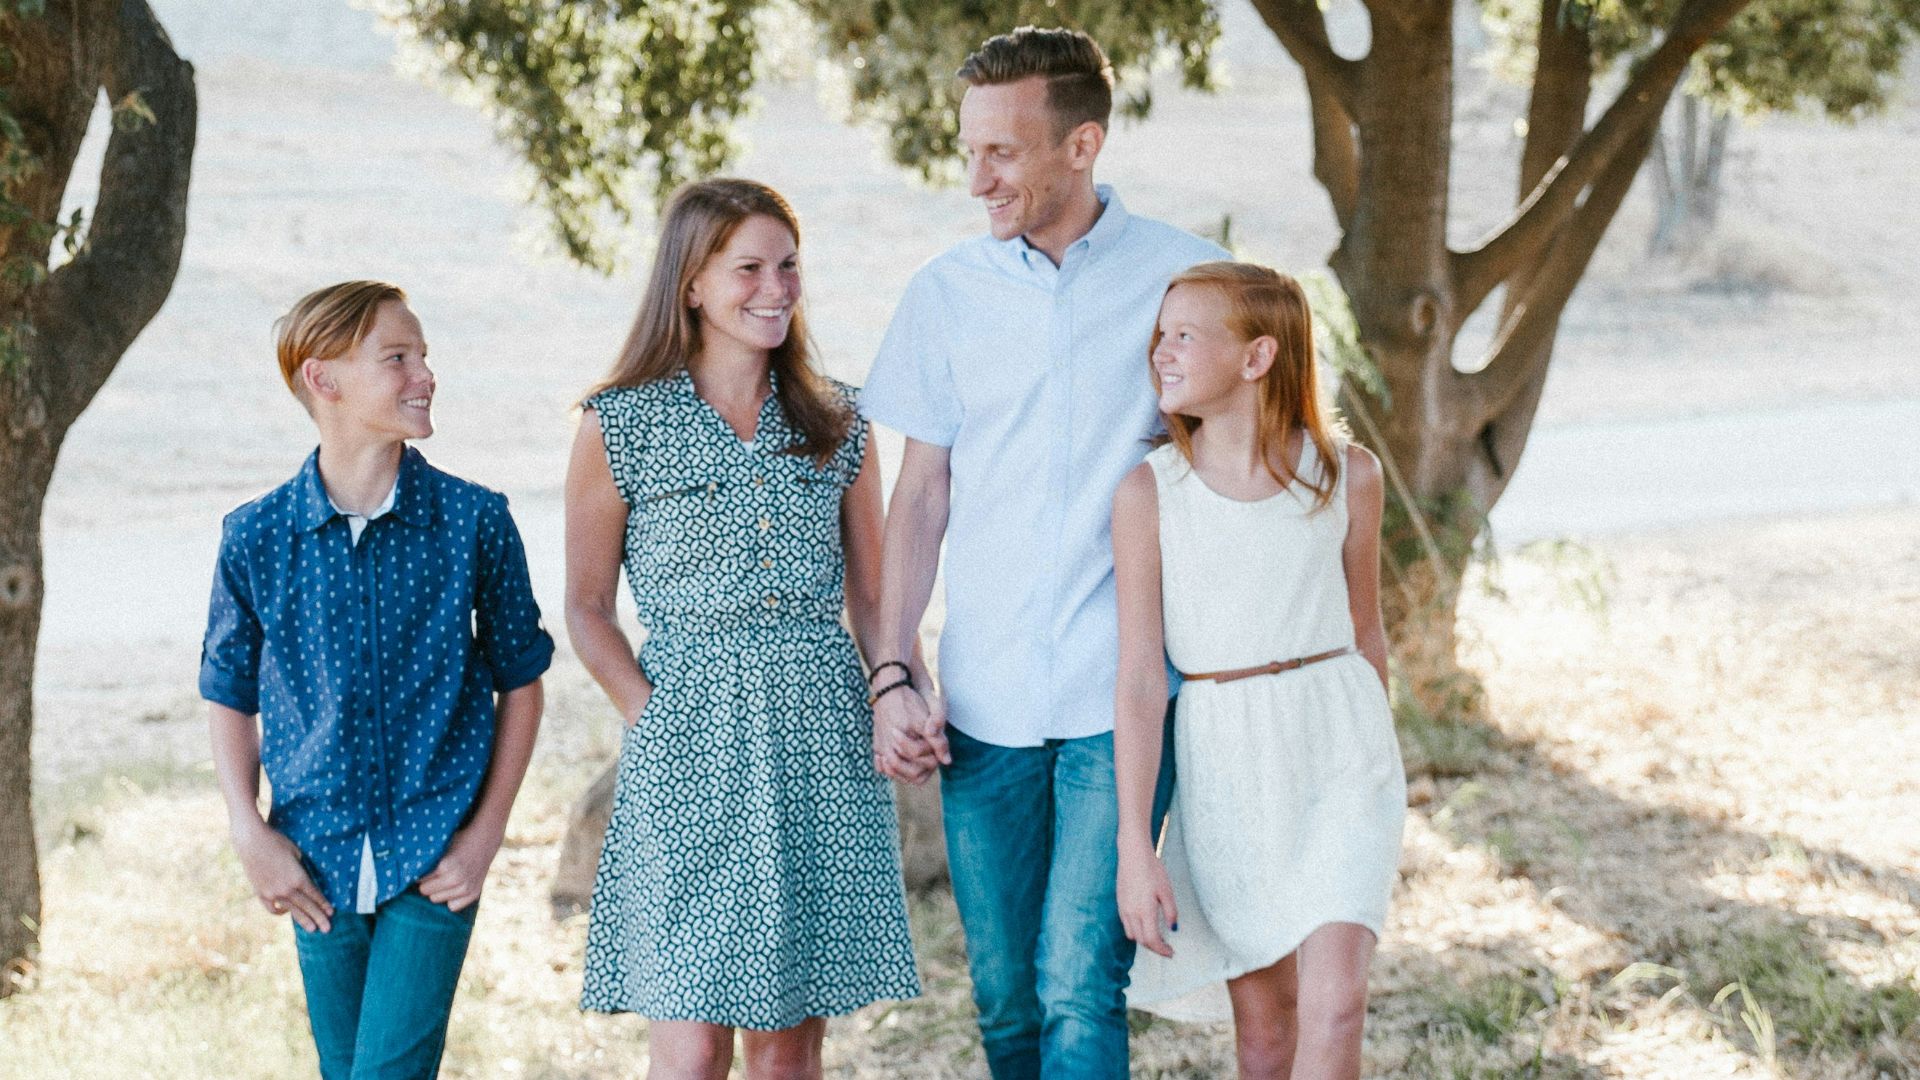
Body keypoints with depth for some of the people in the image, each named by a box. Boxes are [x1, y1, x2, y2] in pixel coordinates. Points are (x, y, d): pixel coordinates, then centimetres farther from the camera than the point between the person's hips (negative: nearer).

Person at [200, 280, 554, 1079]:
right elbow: (230, 694, 9)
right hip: (319, 868, 2)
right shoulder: (257, 536, -2)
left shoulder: (473, 522, -4)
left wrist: (486, 833, -2)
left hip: (434, 862, -2)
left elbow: (520, 680, 5)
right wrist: (249, 834, -2)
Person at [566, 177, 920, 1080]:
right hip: (690, 750, -3)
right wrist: (651, 715, -9)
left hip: (822, 739, 3)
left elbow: (872, 596, 13)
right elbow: (588, 609, 4)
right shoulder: (620, 426, 0)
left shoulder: (835, 420, 9)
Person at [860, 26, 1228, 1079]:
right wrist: (893, 676, 2)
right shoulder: (946, 292, 6)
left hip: (1120, 699, -3)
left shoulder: (1185, 277, -1)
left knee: (1078, 984, -12)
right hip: (982, 704, 3)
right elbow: (920, 495, 10)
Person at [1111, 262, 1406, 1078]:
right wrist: (1134, 848, -10)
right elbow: (1139, 676, -6)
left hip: (1338, 749, 0)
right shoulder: (1150, 493, -5)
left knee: (1335, 1003, -15)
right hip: (1223, 765, 0)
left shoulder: (1347, 475, -2)